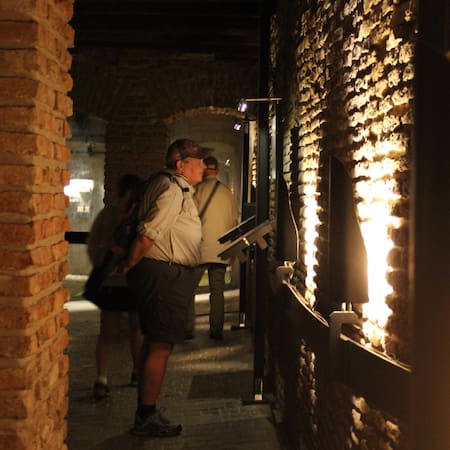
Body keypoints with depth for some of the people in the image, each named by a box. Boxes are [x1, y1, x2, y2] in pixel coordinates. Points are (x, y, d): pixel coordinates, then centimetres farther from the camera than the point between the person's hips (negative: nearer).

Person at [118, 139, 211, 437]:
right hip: (166, 275, -11)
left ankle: (146, 413, 24)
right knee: (161, 346, -5)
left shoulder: (165, 183, 16)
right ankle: (146, 418, 3)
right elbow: (149, 233, -22)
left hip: (163, 275, 11)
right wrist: (129, 266, -12)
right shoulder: (174, 191, -17)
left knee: (155, 344, 15)